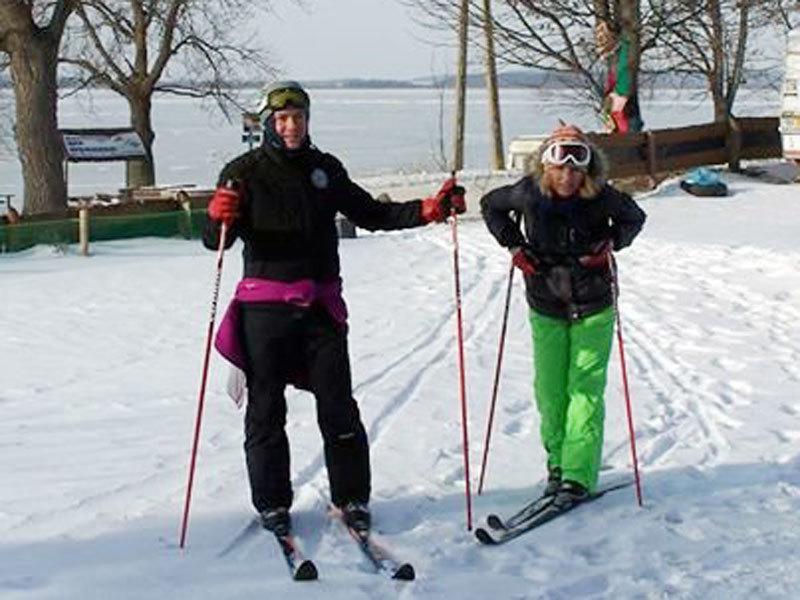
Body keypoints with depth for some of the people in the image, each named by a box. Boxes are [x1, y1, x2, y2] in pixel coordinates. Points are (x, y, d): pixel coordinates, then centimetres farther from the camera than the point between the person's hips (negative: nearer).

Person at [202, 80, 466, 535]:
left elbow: (370, 213, 18)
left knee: (339, 407, 1)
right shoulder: (246, 171, 1)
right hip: (265, 305, -2)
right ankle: (272, 504, 16)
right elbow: (216, 241, -3)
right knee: (266, 409, 4)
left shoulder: (326, 169, 12)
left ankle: (352, 497, 13)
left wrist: (428, 210, 6)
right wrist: (218, 218, -26)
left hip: (321, 305, 2)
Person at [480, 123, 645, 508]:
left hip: (593, 309, -2)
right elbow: (490, 205, 9)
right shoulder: (529, 193, -11)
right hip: (546, 309, 2)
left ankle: (579, 475, -4)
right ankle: (557, 462, 22)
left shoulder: (601, 197, -13)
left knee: (585, 387, -6)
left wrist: (610, 243, -11)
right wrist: (514, 245, -3)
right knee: (549, 390, 4)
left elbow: (634, 218, 7)